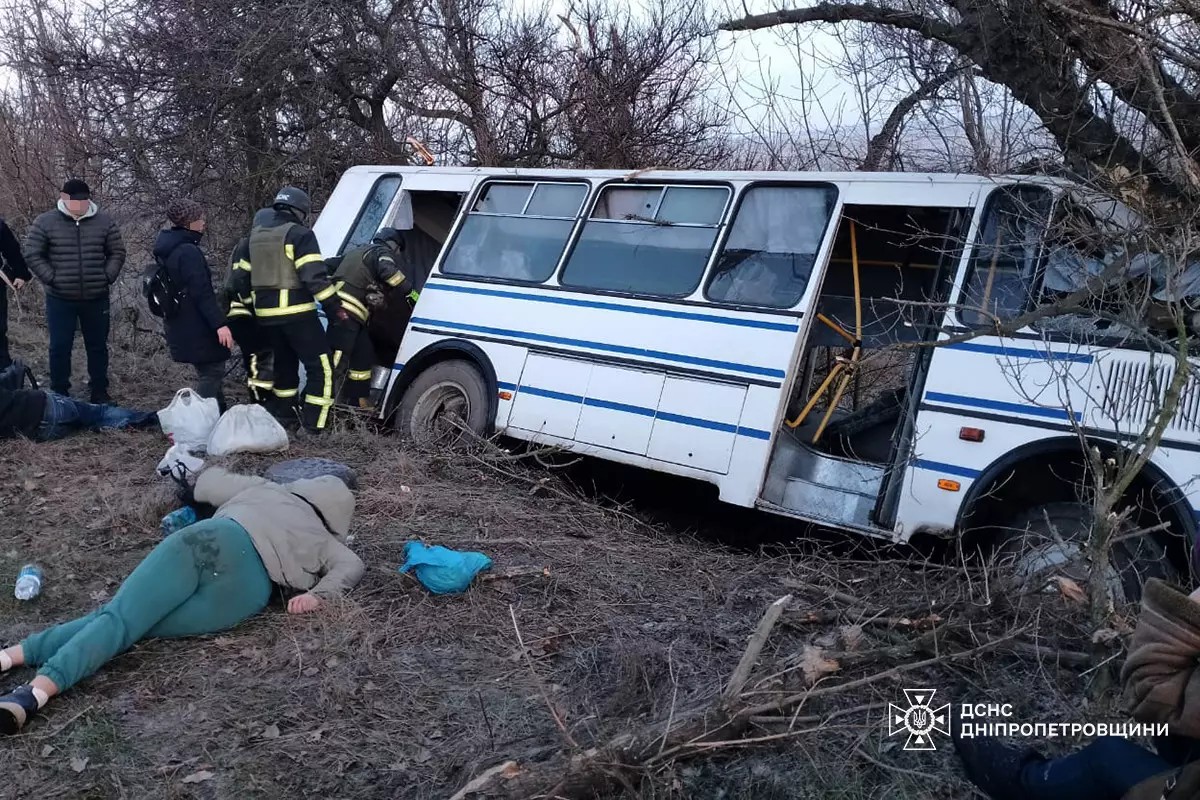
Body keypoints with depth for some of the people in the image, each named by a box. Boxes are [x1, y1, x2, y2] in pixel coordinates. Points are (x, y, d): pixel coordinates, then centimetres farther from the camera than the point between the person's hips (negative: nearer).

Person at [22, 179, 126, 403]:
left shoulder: (104, 222, 1)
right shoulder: (45, 223, -4)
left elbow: (117, 252, 7)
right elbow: (32, 255, -2)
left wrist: (107, 277, -4)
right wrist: (51, 279, -9)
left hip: (96, 298, 2)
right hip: (60, 299, -1)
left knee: (98, 346, 10)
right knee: (60, 347, 4)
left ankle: (99, 391, 21)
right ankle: (59, 393, 16)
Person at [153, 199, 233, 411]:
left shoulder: (166, 251, 14)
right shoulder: (188, 252, -18)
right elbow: (202, 293, -24)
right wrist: (219, 323, -26)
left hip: (180, 327, 10)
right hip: (198, 328, -10)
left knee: (209, 372, 19)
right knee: (212, 373, -5)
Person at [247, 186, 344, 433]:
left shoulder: (256, 234, 16)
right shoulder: (300, 234, -11)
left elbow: (245, 274, 22)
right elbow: (315, 276, -19)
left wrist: (247, 305, 30)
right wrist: (335, 307, -13)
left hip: (266, 312, 8)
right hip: (295, 312, -8)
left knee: (285, 363, 22)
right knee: (321, 366, -4)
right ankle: (315, 425, -10)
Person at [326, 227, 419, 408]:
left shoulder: (356, 252, 30)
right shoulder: (382, 252, 2)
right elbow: (388, 272, -20)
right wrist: (411, 293, -18)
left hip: (341, 310, 10)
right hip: (347, 313, -10)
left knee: (364, 353, 17)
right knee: (338, 358, -17)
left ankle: (356, 400, 22)